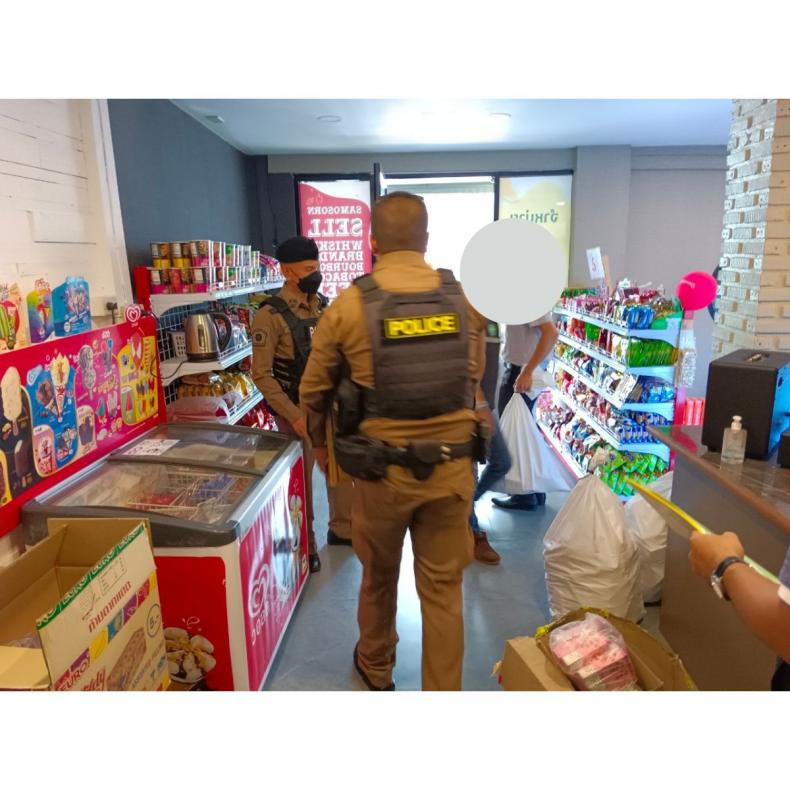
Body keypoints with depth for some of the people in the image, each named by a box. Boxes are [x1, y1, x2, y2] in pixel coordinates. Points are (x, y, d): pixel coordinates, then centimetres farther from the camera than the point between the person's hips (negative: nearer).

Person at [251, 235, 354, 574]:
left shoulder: (324, 306, 4)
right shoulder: (271, 315, -14)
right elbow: (261, 374, -16)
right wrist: (293, 416, -20)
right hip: (298, 410, -5)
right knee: (301, 478, 9)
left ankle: (342, 529, 36)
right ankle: (305, 544, 29)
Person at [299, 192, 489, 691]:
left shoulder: (349, 305, -8)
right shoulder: (466, 299, -2)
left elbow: (314, 390, 2)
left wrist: (320, 442, 20)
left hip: (383, 469, -1)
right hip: (453, 467, 1)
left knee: (378, 576, 22)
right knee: (444, 589, 14)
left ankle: (376, 668, 47)